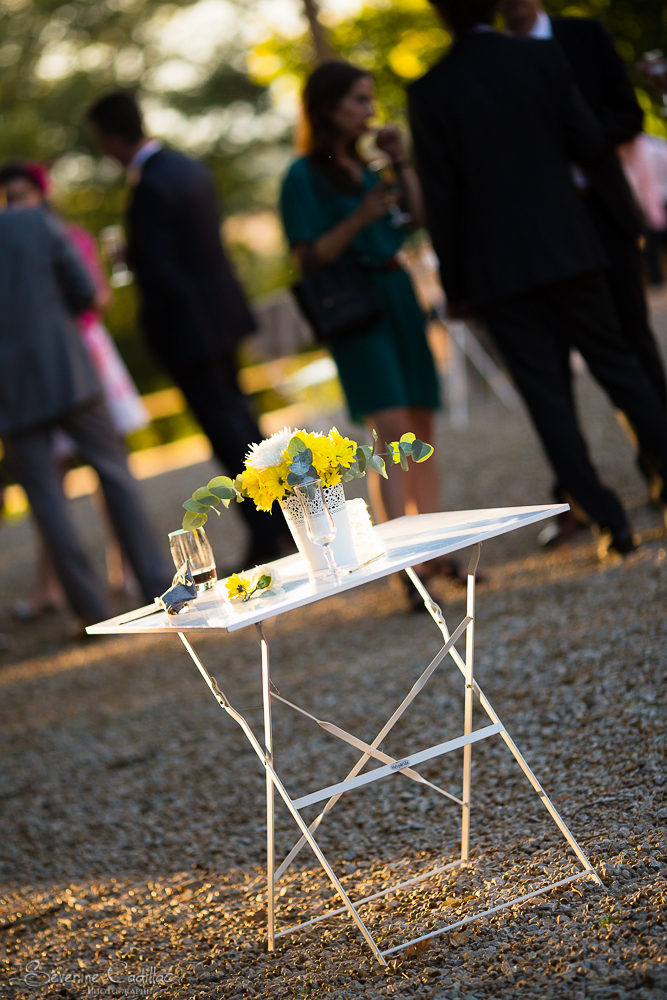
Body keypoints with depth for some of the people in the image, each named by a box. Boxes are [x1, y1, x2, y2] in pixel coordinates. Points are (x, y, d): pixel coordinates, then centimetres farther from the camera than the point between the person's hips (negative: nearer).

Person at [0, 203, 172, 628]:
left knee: (47, 499, 5)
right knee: (114, 470, 11)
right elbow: (85, 293, -1)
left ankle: (93, 610, 5)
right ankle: (157, 582, 9)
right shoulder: (40, 223, -2)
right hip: (66, 373, 1)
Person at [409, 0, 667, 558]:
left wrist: (455, 285, 2)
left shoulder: (430, 92, -5)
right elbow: (592, 147, -2)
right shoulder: (544, 58, -2)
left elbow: (441, 198, -4)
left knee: (546, 395, 2)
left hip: (498, 270, -1)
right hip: (568, 249, 1)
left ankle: (609, 521, 1)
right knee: (617, 364, 14)